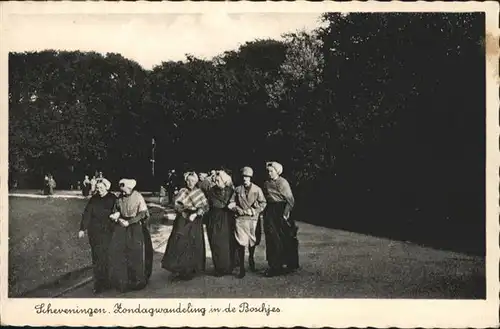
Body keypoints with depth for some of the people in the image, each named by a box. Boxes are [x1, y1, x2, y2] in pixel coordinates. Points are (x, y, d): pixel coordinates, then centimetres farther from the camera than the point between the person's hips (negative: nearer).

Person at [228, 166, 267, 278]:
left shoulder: (257, 189, 2)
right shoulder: (238, 189, 7)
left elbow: (263, 203, 2)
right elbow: (232, 202, 11)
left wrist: (255, 211, -10)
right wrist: (237, 209, -7)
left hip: (253, 219, 0)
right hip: (240, 218, 0)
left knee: (252, 241, 12)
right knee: (241, 243, -8)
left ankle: (251, 260, 40)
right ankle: (241, 268, -6)